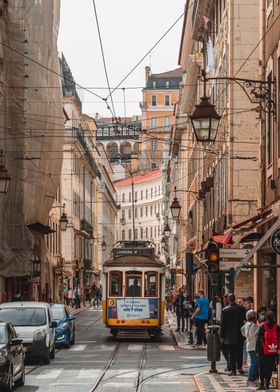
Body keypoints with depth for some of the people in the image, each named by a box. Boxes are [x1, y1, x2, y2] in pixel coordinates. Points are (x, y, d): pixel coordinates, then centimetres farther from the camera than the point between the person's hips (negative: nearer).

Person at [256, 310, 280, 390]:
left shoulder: (262, 326, -3)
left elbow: (258, 339, -3)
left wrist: (257, 350, 2)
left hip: (263, 351, -1)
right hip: (273, 352, 1)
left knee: (262, 368, 9)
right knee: (270, 368, 7)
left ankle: (262, 384, 5)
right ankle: (267, 383, -2)